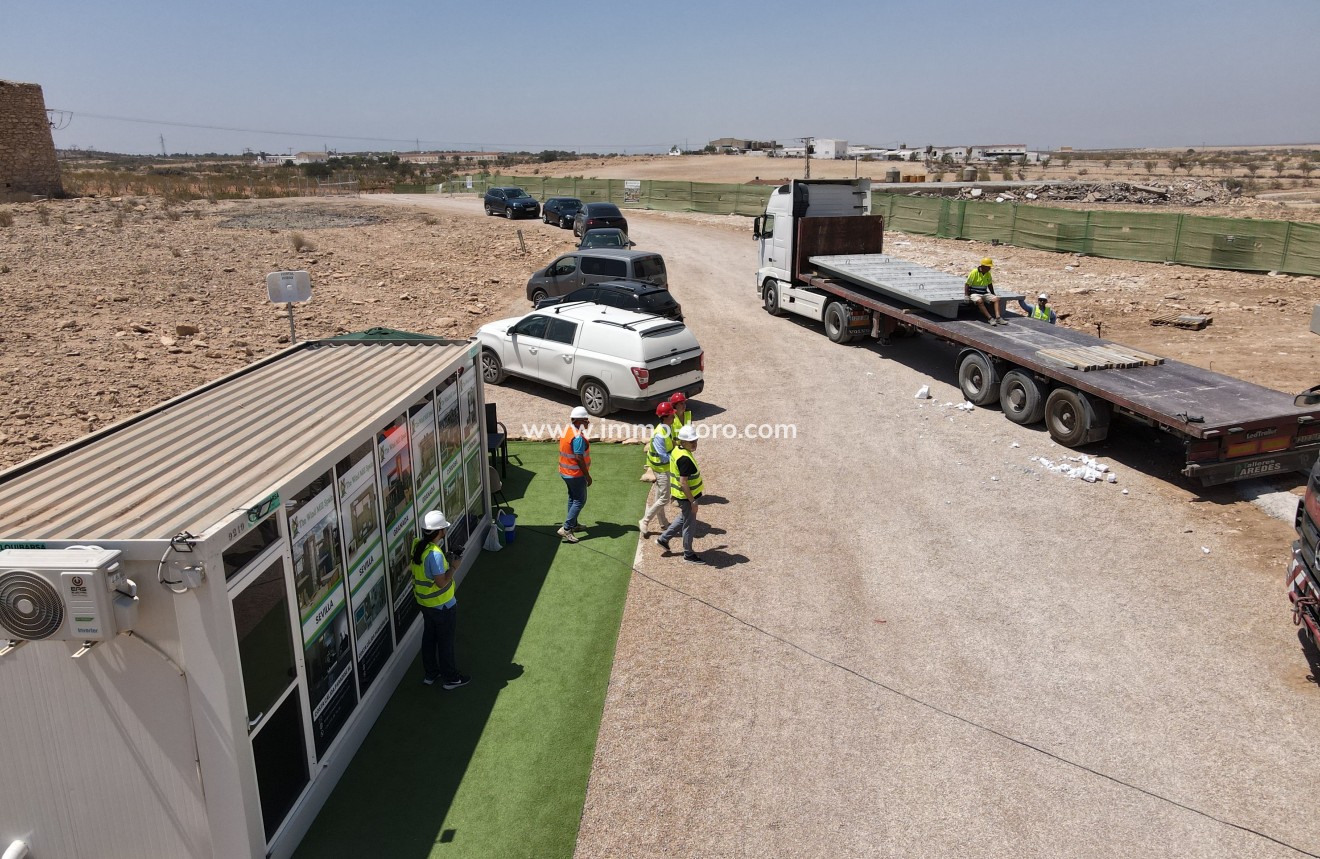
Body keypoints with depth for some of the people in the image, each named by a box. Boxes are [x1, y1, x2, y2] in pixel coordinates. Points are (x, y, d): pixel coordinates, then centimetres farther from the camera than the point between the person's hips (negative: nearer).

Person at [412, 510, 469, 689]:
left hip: (424, 602, 8)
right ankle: (450, 678, 22)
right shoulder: (435, 554, -32)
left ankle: (430, 673, 36)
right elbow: (442, 582, -28)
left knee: (429, 636, 22)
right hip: (441, 605, -8)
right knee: (445, 641, 8)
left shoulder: (417, 545, -5)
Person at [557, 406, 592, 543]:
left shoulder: (567, 430, 5)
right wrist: (587, 475, -18)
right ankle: (566, 529, -6)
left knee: (573, 498, 21)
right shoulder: (578, 437, -25)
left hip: (566, 472, 10)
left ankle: (573, 525, 33)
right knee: (580, 501, -2)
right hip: (576, 474, -10)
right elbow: (579, 458, -25)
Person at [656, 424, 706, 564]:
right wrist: (693, 502, -23)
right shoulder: (685, 459, -28)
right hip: (687, 497, -10)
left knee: (683, 519, 28)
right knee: (689, 525, 6)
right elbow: (683, 483, -29)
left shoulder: (677, 451, 3)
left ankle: (663, 538, 37)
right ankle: (688, 554, 21)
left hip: (681, 495, 10)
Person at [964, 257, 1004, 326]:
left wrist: (993, 294, 16)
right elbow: (967, 284, -12)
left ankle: (998, 317, -25)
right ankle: (990, 318, -37)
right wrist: (966, 296, -21)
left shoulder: (988, 273, 6)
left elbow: (990, 284, 21)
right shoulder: (974, 272, -13)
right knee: (980, 301, -36)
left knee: (996, 299, -16)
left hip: (984, 293, 6)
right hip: (974, 294, -6)